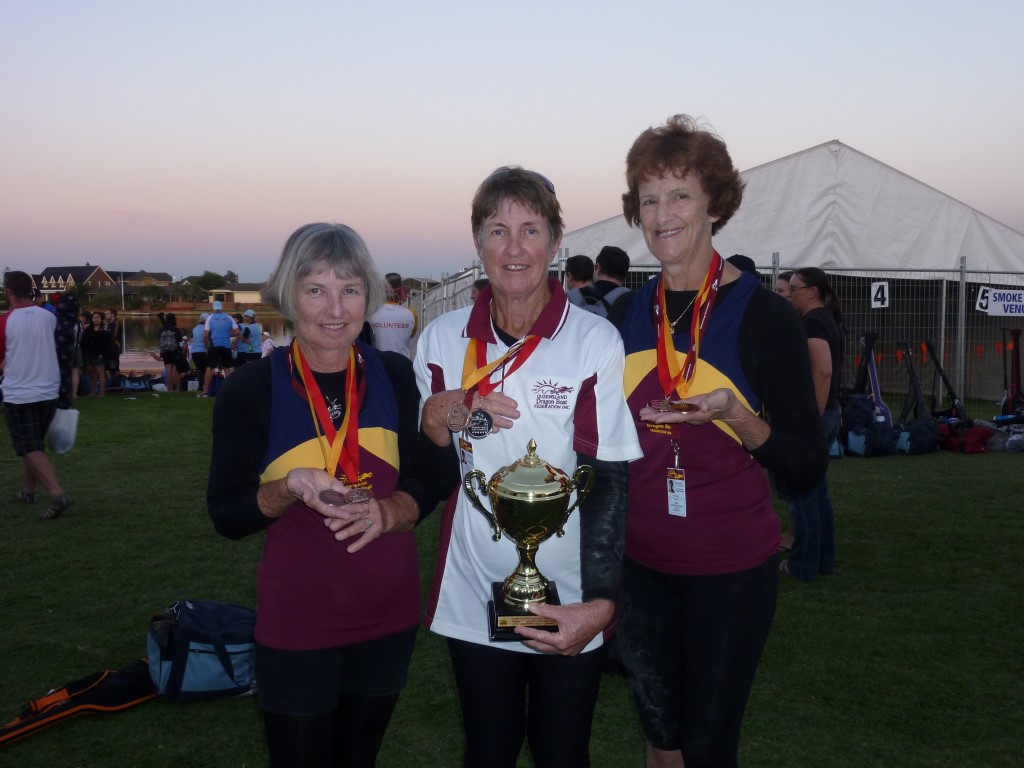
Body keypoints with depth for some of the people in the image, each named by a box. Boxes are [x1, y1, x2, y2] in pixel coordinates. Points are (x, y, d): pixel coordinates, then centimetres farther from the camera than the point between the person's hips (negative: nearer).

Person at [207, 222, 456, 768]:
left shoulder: (396, 378, -3)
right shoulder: (251, 389, -11)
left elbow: (434, 480, 2)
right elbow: (227, 516, -8)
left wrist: (387, 512, -19)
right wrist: (292, 488, -27)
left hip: (390, 615, 3)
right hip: (296, 625, -3)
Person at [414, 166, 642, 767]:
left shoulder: (595, 342, -11)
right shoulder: (443, 339, 0)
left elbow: (610, 480, -11)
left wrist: (601, 603, -20)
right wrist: (437, 418, -12)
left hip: (571, 605, -2)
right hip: (474, 597, 2)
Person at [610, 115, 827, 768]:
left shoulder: (763, 315, -12)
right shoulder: (628, 315, 1)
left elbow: (808, 467, -12)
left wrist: (733, 415, -27)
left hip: (731, 571, -4)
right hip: (642, 561, 4)